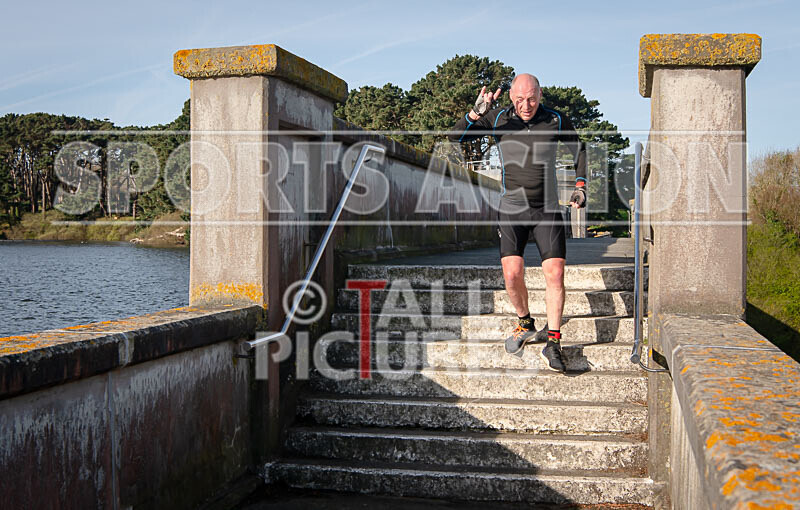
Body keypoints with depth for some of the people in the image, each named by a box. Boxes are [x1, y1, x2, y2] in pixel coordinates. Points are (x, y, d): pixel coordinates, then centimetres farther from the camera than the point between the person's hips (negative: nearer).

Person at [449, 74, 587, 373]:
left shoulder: (556, 121, -3)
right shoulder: (498, 119, -4)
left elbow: (579, 149, 14)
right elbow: (456, 137, -11)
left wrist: (580, 186, 4)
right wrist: (476, 113, -27)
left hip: (548, 210, 0)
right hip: (512, 209, 0)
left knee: (555, 275, -9)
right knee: (512, 275, -11)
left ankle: (553, 344, 0)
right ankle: (525, 324, 18)